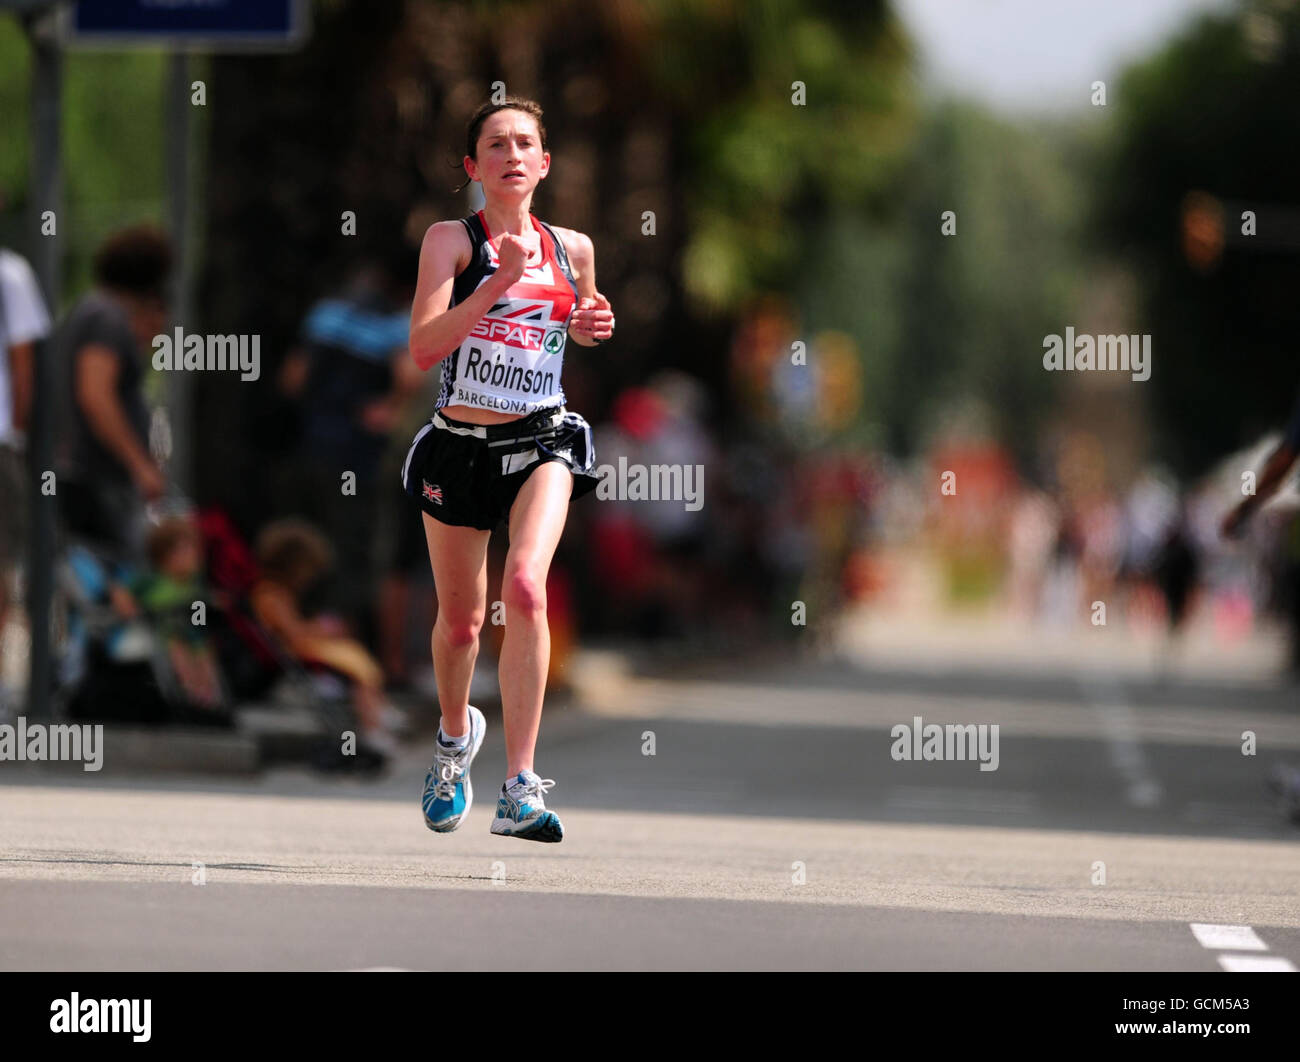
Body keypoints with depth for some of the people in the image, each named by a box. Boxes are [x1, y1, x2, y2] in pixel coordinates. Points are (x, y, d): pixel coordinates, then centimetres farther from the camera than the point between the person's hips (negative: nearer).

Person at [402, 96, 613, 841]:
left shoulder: (572, 248, 7)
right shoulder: (452, 240, -4)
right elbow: (424, 346, -17)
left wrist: (594, 324, 5)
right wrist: (499, 282, -25)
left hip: (541, 444, 0)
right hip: (460, 447, 0)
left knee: (526, 587, -24)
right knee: (461, 618, 12)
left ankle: (521, 789, -26)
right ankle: (456, 733, 47)